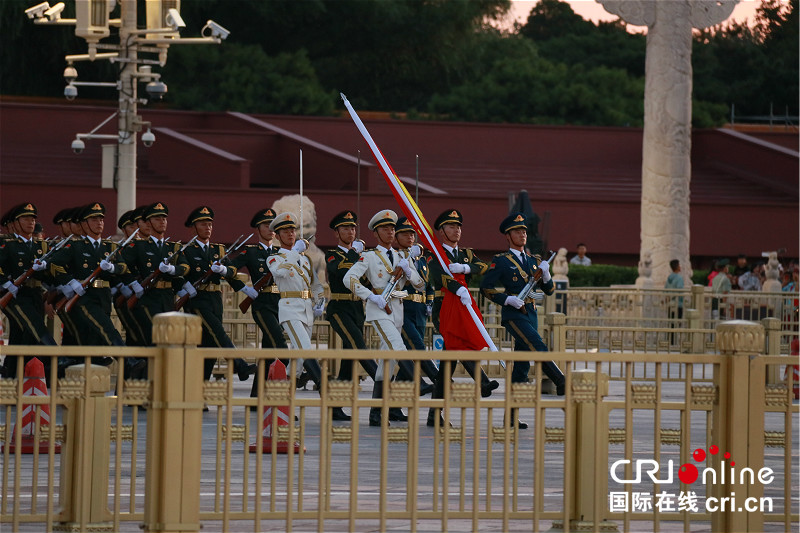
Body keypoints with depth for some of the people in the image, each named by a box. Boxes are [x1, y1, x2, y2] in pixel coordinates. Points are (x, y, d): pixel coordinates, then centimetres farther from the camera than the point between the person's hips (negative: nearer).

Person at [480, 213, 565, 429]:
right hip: (513, 314, -6)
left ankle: (512, 415, 5)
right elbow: (485, 287, -5)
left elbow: (549, 290, 16)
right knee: (539, 348, -25)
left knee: (522, 366, 4)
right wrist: (507, 299, -16)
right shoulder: (501, 261, 0)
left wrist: (545, 274, -5)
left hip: (531, 314, 6)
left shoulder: (533, 261, 17)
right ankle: (562, 385, -21)